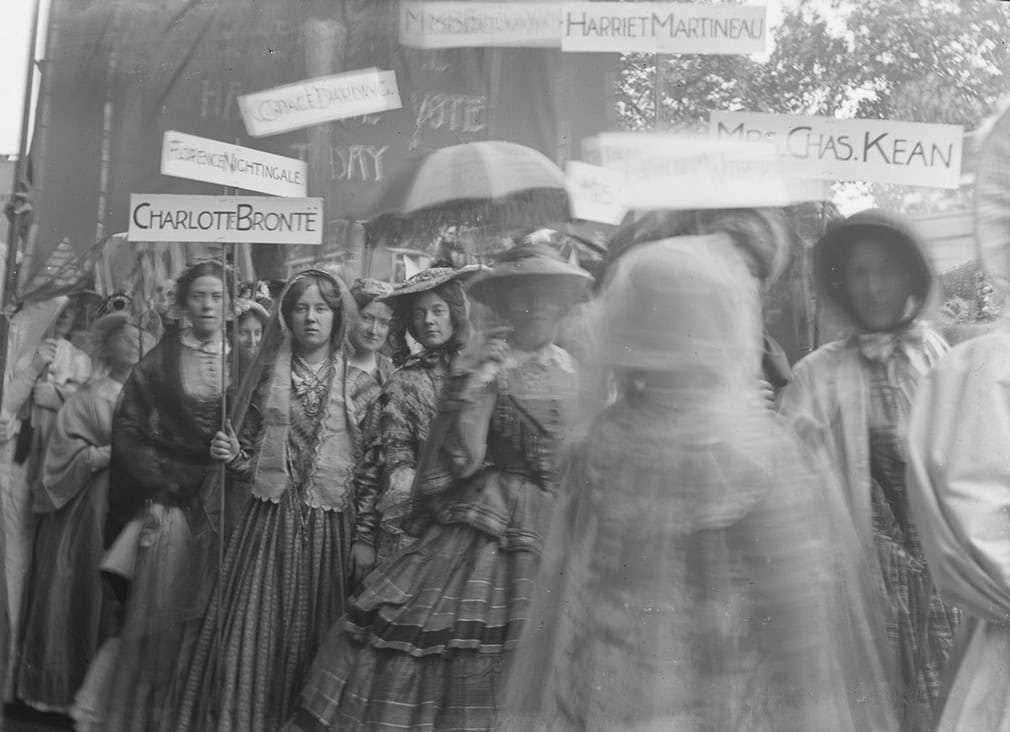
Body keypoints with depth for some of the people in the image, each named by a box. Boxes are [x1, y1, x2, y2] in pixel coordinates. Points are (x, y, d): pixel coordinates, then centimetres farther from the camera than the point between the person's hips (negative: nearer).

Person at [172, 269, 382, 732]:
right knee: (254, 635, -1)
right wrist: (232, 455, -8)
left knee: (315, 639, 4)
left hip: (330, 529, -1)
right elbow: (253, 466, 12)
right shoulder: (269, 378, 8)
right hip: (270, 524, 1)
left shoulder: (359, 383, 2)